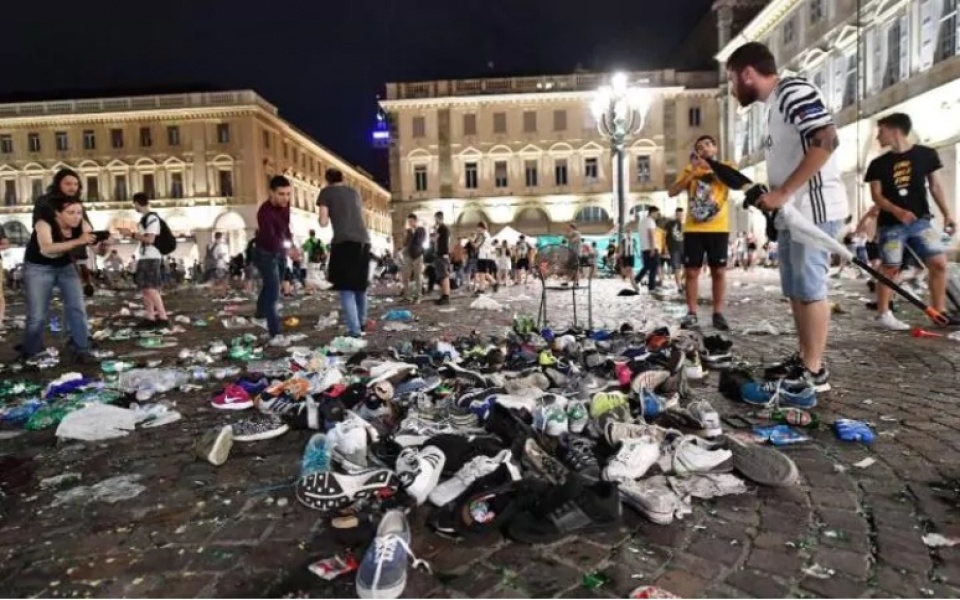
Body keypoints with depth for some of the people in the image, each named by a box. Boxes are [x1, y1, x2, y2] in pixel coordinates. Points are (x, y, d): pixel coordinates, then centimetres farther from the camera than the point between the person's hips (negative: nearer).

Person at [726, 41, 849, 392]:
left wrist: (781, 193, -22)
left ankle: (814, 372, 1)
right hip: (793, 211, 10)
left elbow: (826, 141, -22)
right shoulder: (775, 103, 20)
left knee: (809, 288, -6)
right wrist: (769, 195, 10)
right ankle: (802, 359, 21)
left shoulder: (793, 90, -10)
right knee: (796, 290, 12)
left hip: (813, 208, -10)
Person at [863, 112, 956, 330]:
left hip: (921, 220, 1)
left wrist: (947, 213, 0)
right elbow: (876, 195, -3)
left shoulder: (926, 154, 4)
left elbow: (936, 186, 7)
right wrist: (897, 211, -20)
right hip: (891, 224, -1)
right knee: (890, 268, 0)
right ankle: (883, 313, 9)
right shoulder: (878, 164, 2)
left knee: (939, 263, -6)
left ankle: (939, 311, 5)